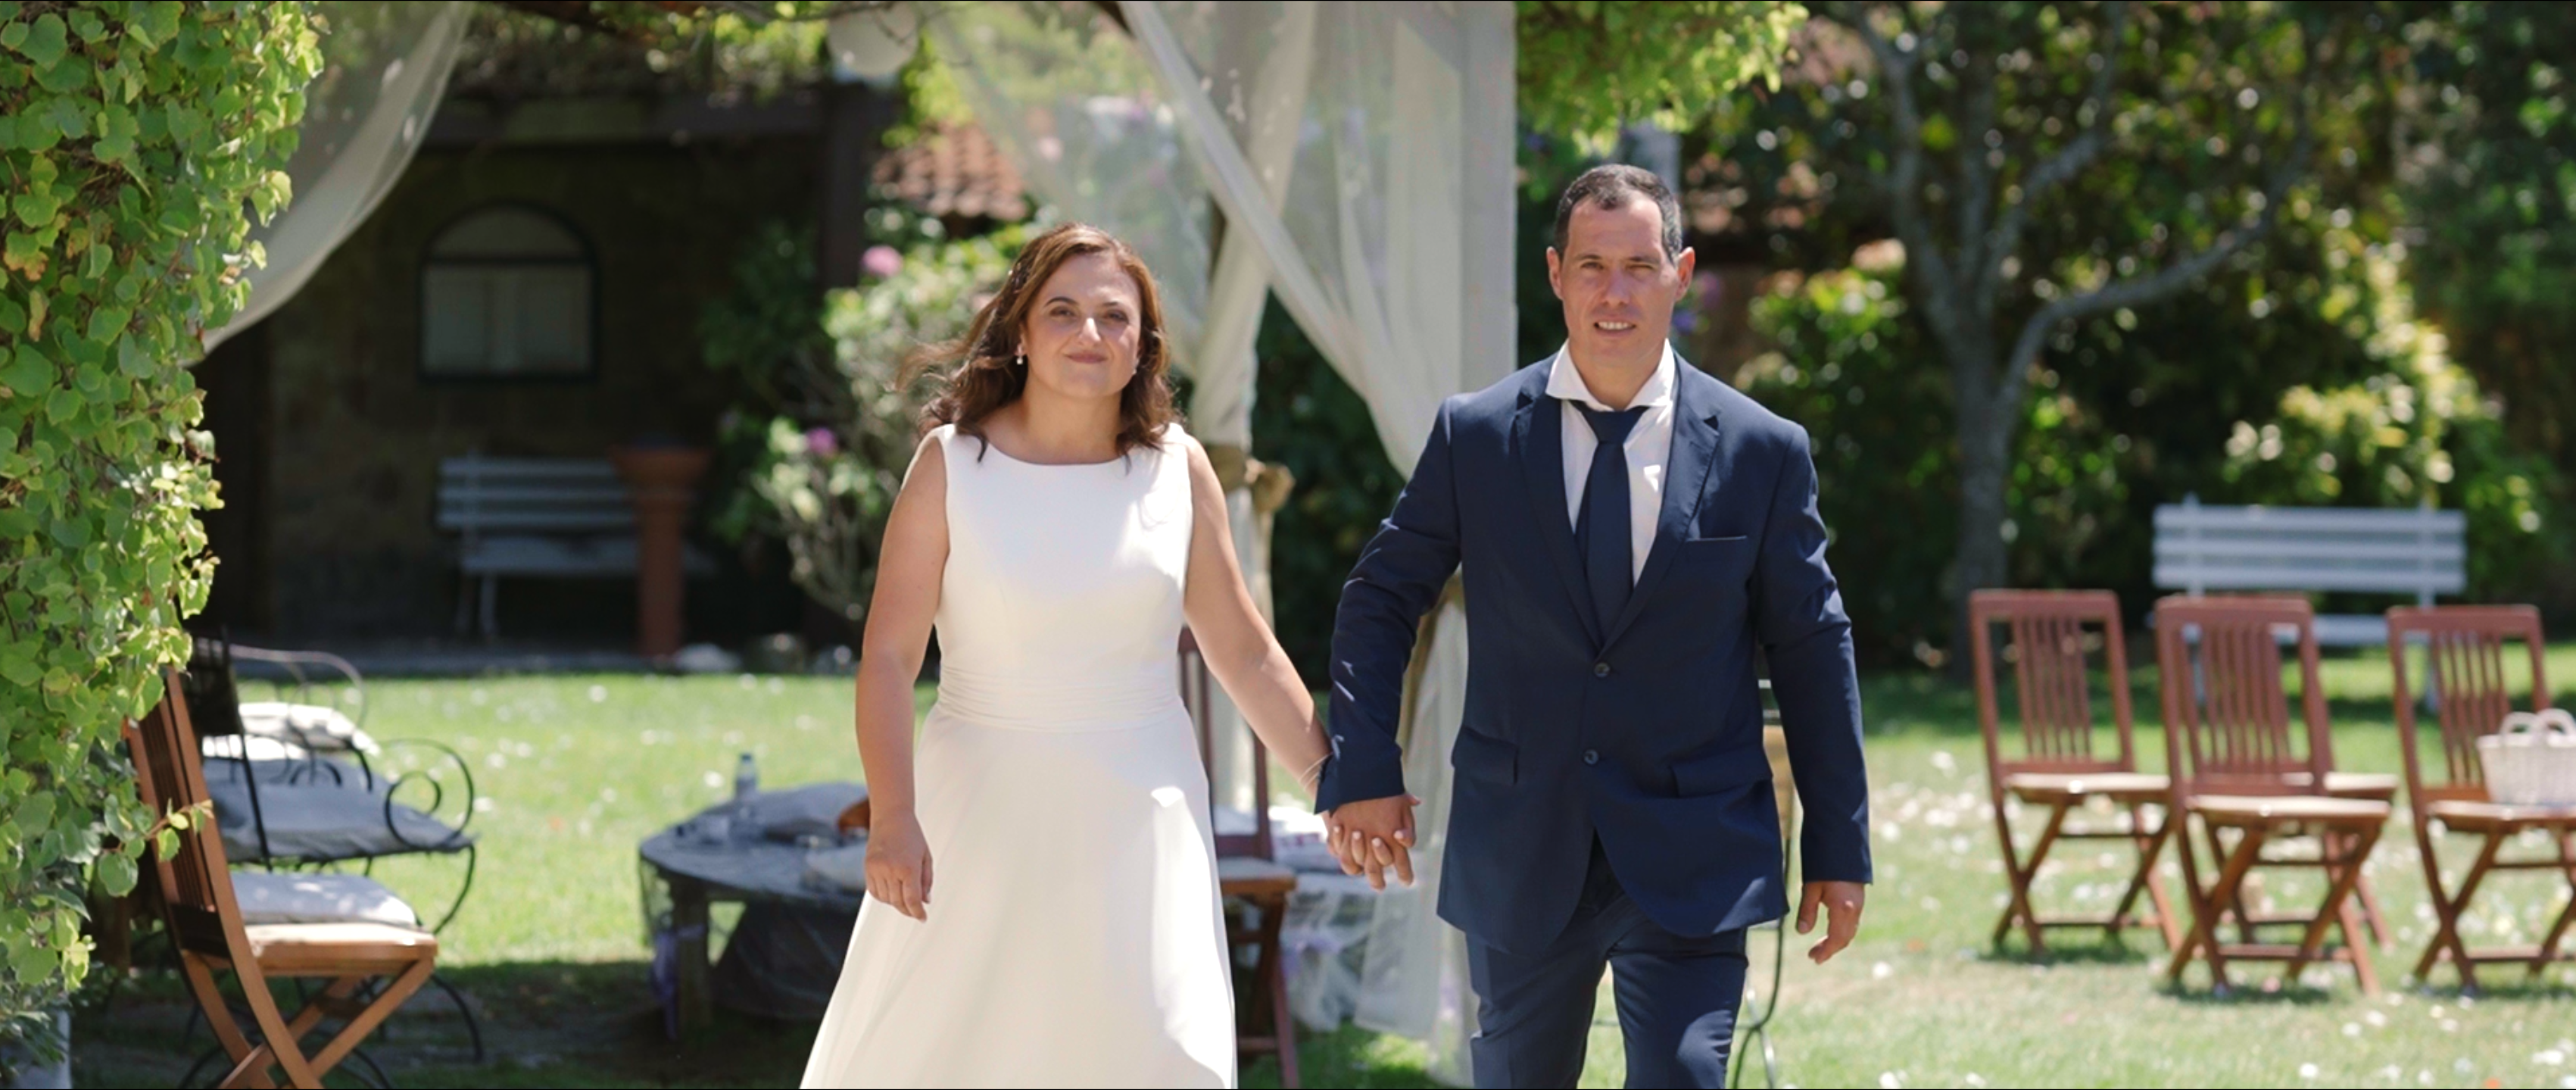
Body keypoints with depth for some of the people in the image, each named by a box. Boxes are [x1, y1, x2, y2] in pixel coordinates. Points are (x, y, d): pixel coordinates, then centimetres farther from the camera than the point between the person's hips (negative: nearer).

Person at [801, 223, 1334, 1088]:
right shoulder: (953, 463, -5)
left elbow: (1246, 656, 8)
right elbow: (889, 657, -9)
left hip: (1137, 819, 1)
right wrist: (892, 816, -21)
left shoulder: (1177, 467, 1)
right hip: (983, 813, -1)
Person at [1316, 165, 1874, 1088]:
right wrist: (1363, 770, -3)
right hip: (1520, 859, 2)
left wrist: (1839, 846, 5)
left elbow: (1811, 648, 5)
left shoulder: (1760, 453, 0)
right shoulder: (1475, 436, 1)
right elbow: (1381, 598, 9)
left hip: (1693, 865, -1)